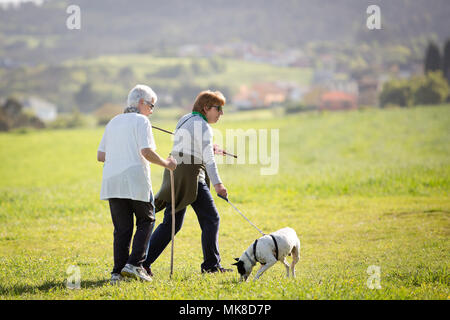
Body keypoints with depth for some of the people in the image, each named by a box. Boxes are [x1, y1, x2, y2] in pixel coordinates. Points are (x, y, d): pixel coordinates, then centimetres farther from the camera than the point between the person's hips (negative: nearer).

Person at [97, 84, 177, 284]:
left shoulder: (113, 122, 17)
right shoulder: (141, 121, -3)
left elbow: (100, 156, 16)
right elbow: (146, 152, -15)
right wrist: (165, 163, -2)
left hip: (112, 182, 5)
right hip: (136, 181, -5)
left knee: (122, 228, 10)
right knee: (146, 221, 11)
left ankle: (118, 271, 3)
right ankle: (134, 264, -3)